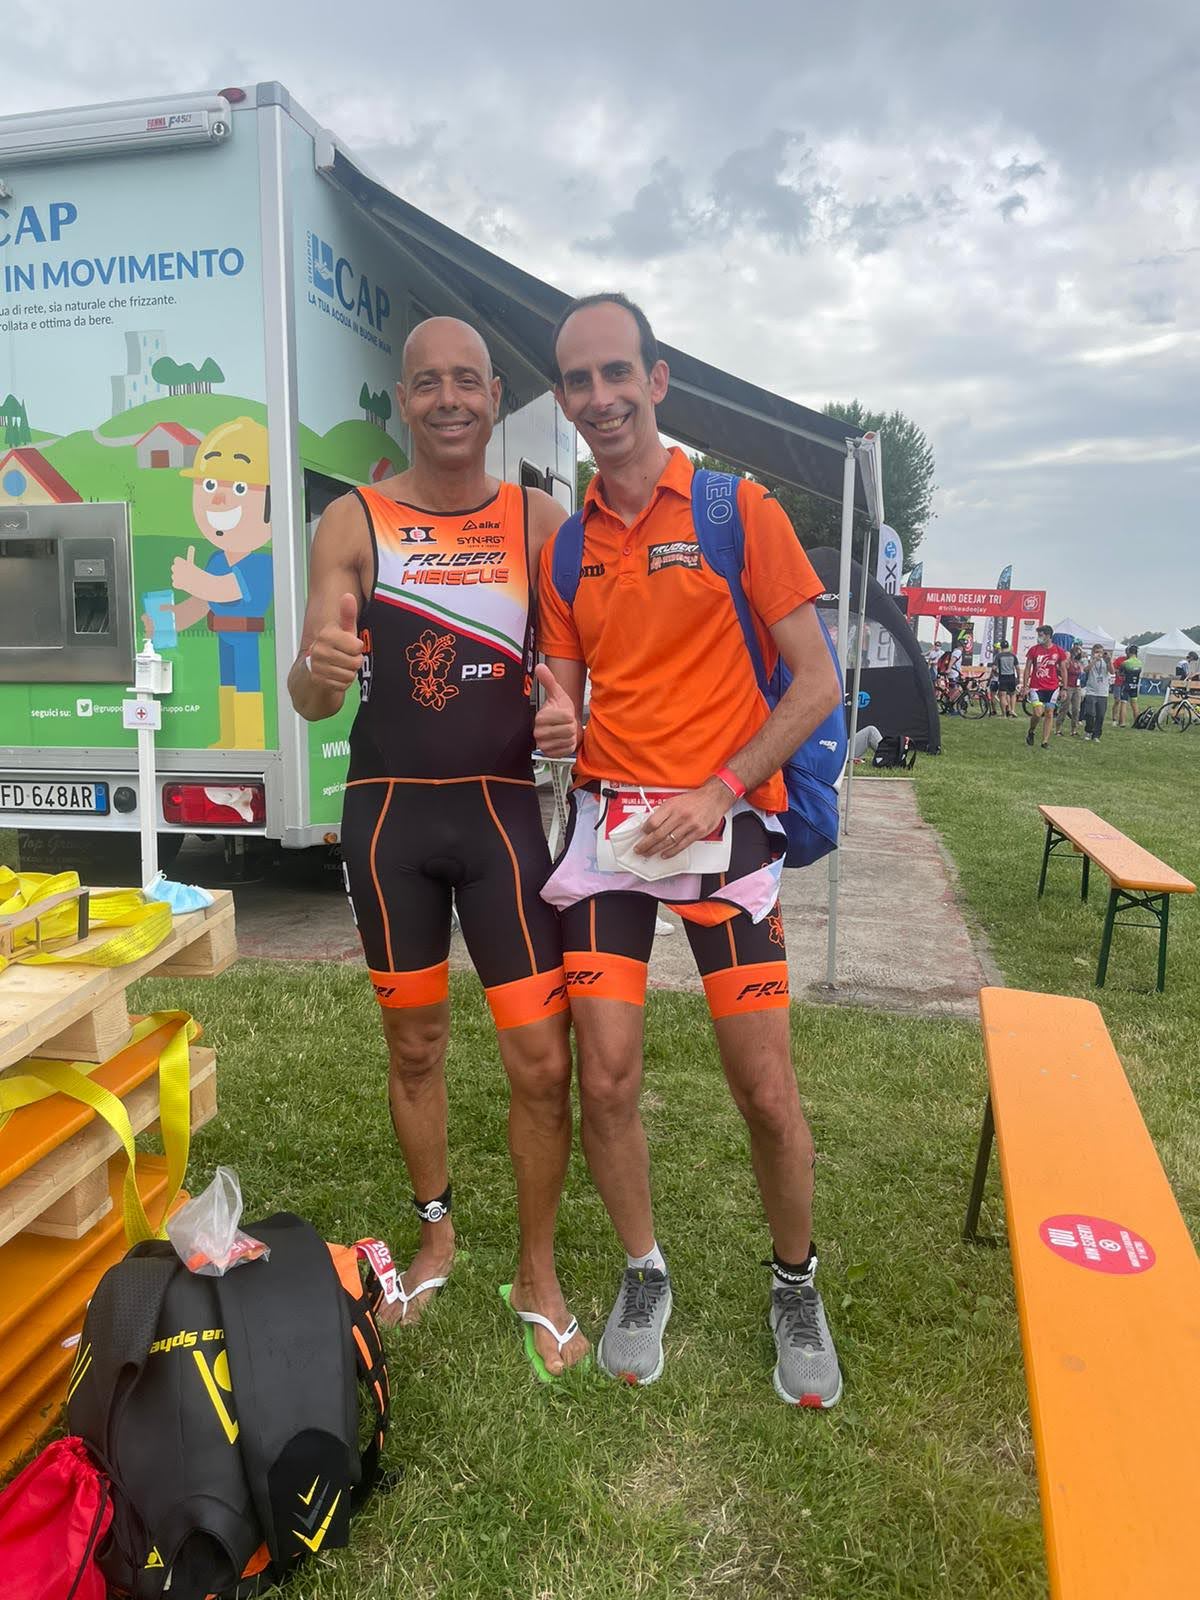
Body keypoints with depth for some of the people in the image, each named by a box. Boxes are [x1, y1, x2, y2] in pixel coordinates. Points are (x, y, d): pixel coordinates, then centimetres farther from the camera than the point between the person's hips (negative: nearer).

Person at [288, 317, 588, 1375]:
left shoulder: (538, 519, 1)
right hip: (390, 813, 0)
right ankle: (437, 1235, 39)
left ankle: (539, 1277, 21)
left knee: (542, 1060, -2)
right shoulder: (353, 523, -2)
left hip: (502, 810, 0)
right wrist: (319, 669, -32)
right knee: (414, 1044, 15)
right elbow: (311, 702, -8)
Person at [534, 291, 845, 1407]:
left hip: (725, 821, -3)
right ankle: (643, 1274, 29)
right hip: (608, 819, 3)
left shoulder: (738, 511, -3)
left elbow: (817, 682, -5)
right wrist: (555, 722, -10)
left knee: (766, 1090, 2)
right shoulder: (564, 543, 9)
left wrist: (717, 792, -14)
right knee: (606, 1079, 2)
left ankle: (796, 1283, 31)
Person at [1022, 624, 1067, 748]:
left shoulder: (1059, 651, 1)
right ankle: (1031, 732, 14)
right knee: (1038, 712, -14)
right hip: (1036, 687, -1)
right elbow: (1027, 668, 4)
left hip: (1052, 688, 1)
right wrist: (1024, 686, -1)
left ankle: (1045, 742, 7)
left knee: (1049, 713, 2)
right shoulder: (1033, 649, 0)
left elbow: (1063, 670, 7)